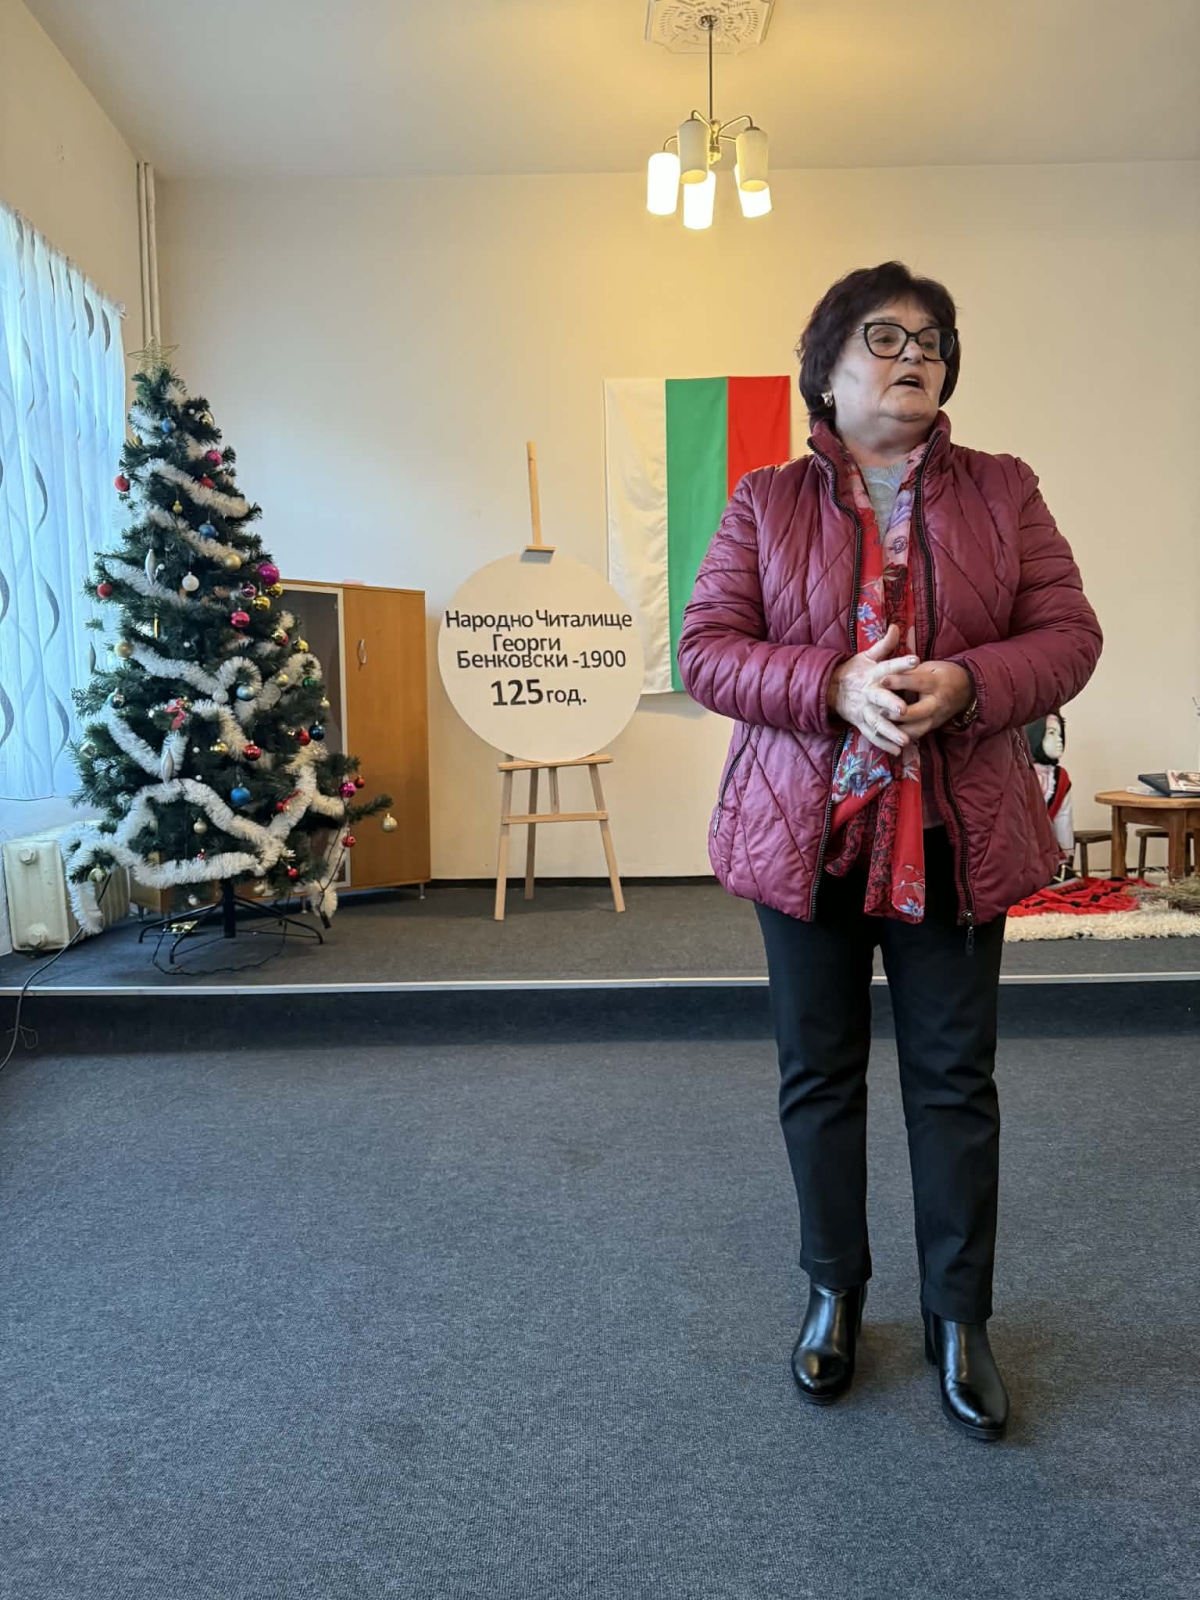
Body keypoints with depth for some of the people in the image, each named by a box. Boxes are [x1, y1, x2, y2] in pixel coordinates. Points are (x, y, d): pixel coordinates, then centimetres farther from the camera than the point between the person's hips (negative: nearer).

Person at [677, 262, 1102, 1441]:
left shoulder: (1002, 492, 8)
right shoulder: (764, 503, 5)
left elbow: (1068, 635, 3)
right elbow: (705, 650, -3)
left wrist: (965, 685, -18)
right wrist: (836, 687, -19)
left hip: (958, 834, 1)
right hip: (804, 831, 0)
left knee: (955, 1076, 8)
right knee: (818, 1072, 10)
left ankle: (959, 1314, 27)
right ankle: (834, 1291, 31)